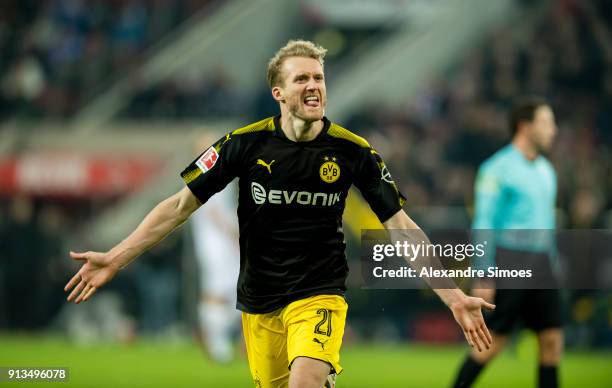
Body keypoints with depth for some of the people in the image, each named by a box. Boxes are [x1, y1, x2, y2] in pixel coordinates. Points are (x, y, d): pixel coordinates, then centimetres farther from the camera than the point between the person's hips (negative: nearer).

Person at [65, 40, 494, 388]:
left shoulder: (353, 151, -7)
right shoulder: (246, 143, -6)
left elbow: (401, 226, -3)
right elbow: (181, 204, -2)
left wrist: (454, 296, -9)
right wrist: (114, 259, -8)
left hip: (319, 295, -2)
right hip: (259, 303, 2)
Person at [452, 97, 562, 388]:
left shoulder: (545, 171, 15)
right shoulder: (497, 169, -8)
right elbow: (483, 224, -11)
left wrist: (551, 269, 21)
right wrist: (483, 279, -16)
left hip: (540, 265, 7)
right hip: (508, 262, -7)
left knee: (552, 340, 0)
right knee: (493, 342, -5)